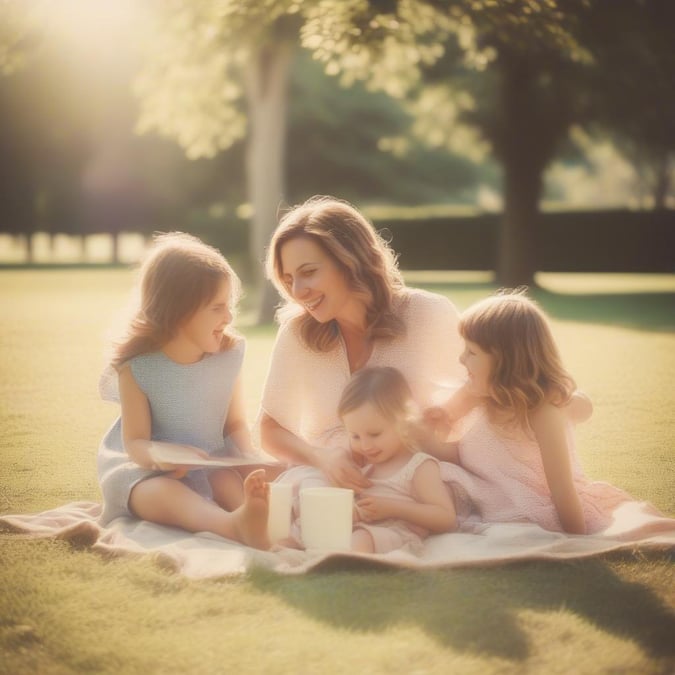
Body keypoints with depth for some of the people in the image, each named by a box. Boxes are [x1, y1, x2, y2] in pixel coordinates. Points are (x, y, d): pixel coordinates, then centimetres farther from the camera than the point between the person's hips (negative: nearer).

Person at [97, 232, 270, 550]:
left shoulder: (228, 356, -1)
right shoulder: (137, 367, -12)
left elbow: (235, 424, 8)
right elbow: (134, 442, -9)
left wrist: (249, 457, -14)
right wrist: (158, 454, -34)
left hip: (212, 465, 5)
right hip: (147, 470, -5)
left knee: (232, 484, -30)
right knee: (162, 494, -38)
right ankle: (233, 525, -68)